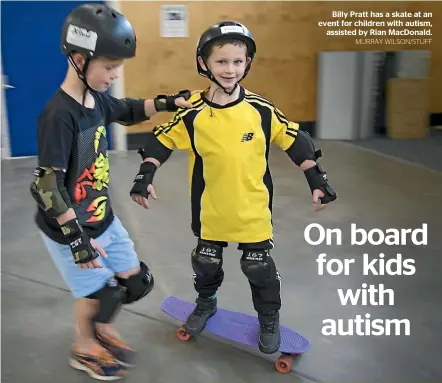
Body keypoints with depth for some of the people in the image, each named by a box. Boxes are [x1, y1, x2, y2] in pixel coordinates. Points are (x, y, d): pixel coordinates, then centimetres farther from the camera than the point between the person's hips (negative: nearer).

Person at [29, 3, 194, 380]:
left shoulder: (98, 98, -1)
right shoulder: (59, 115, -26)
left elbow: (129, 111, 21)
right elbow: (47, 184, -27)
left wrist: (169, 102, 7)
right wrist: (77, 237, -25)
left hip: (104, 218, 8)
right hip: (69, 229, -8)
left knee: (135, 281, 16)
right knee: (97, 291, 10)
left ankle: (103, 327, 44)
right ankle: (84, 347, 40)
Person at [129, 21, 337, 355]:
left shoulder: (260, 109, -11)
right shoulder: (193, 112, -11)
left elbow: (295, 141, -4)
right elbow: (162, 140, -1)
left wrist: (317, 181, -6)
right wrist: (145, 176, -9)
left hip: (253, 210, -1)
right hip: (210, 211, 1)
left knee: (259, 267, 10)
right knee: (206, 262, 19)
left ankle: (269, 318, 34)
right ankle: (206, 303, 47)